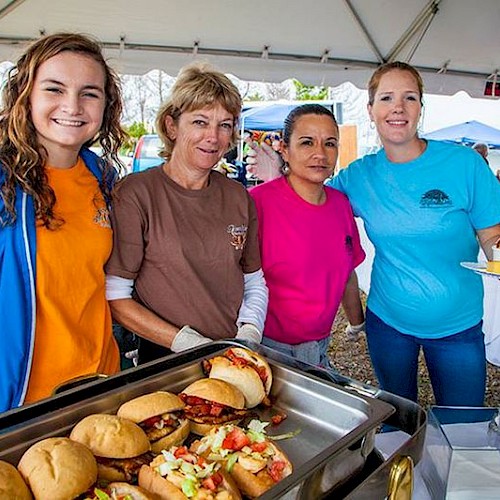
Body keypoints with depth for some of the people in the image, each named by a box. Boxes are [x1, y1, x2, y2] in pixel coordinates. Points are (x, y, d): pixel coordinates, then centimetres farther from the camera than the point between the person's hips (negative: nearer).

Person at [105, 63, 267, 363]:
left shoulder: (238, 197, 5)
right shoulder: (136, 193, -9)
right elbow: (115, 297, -10)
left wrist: (249, 334, -4)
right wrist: (188, 342, -15)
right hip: (164, 361, -1)